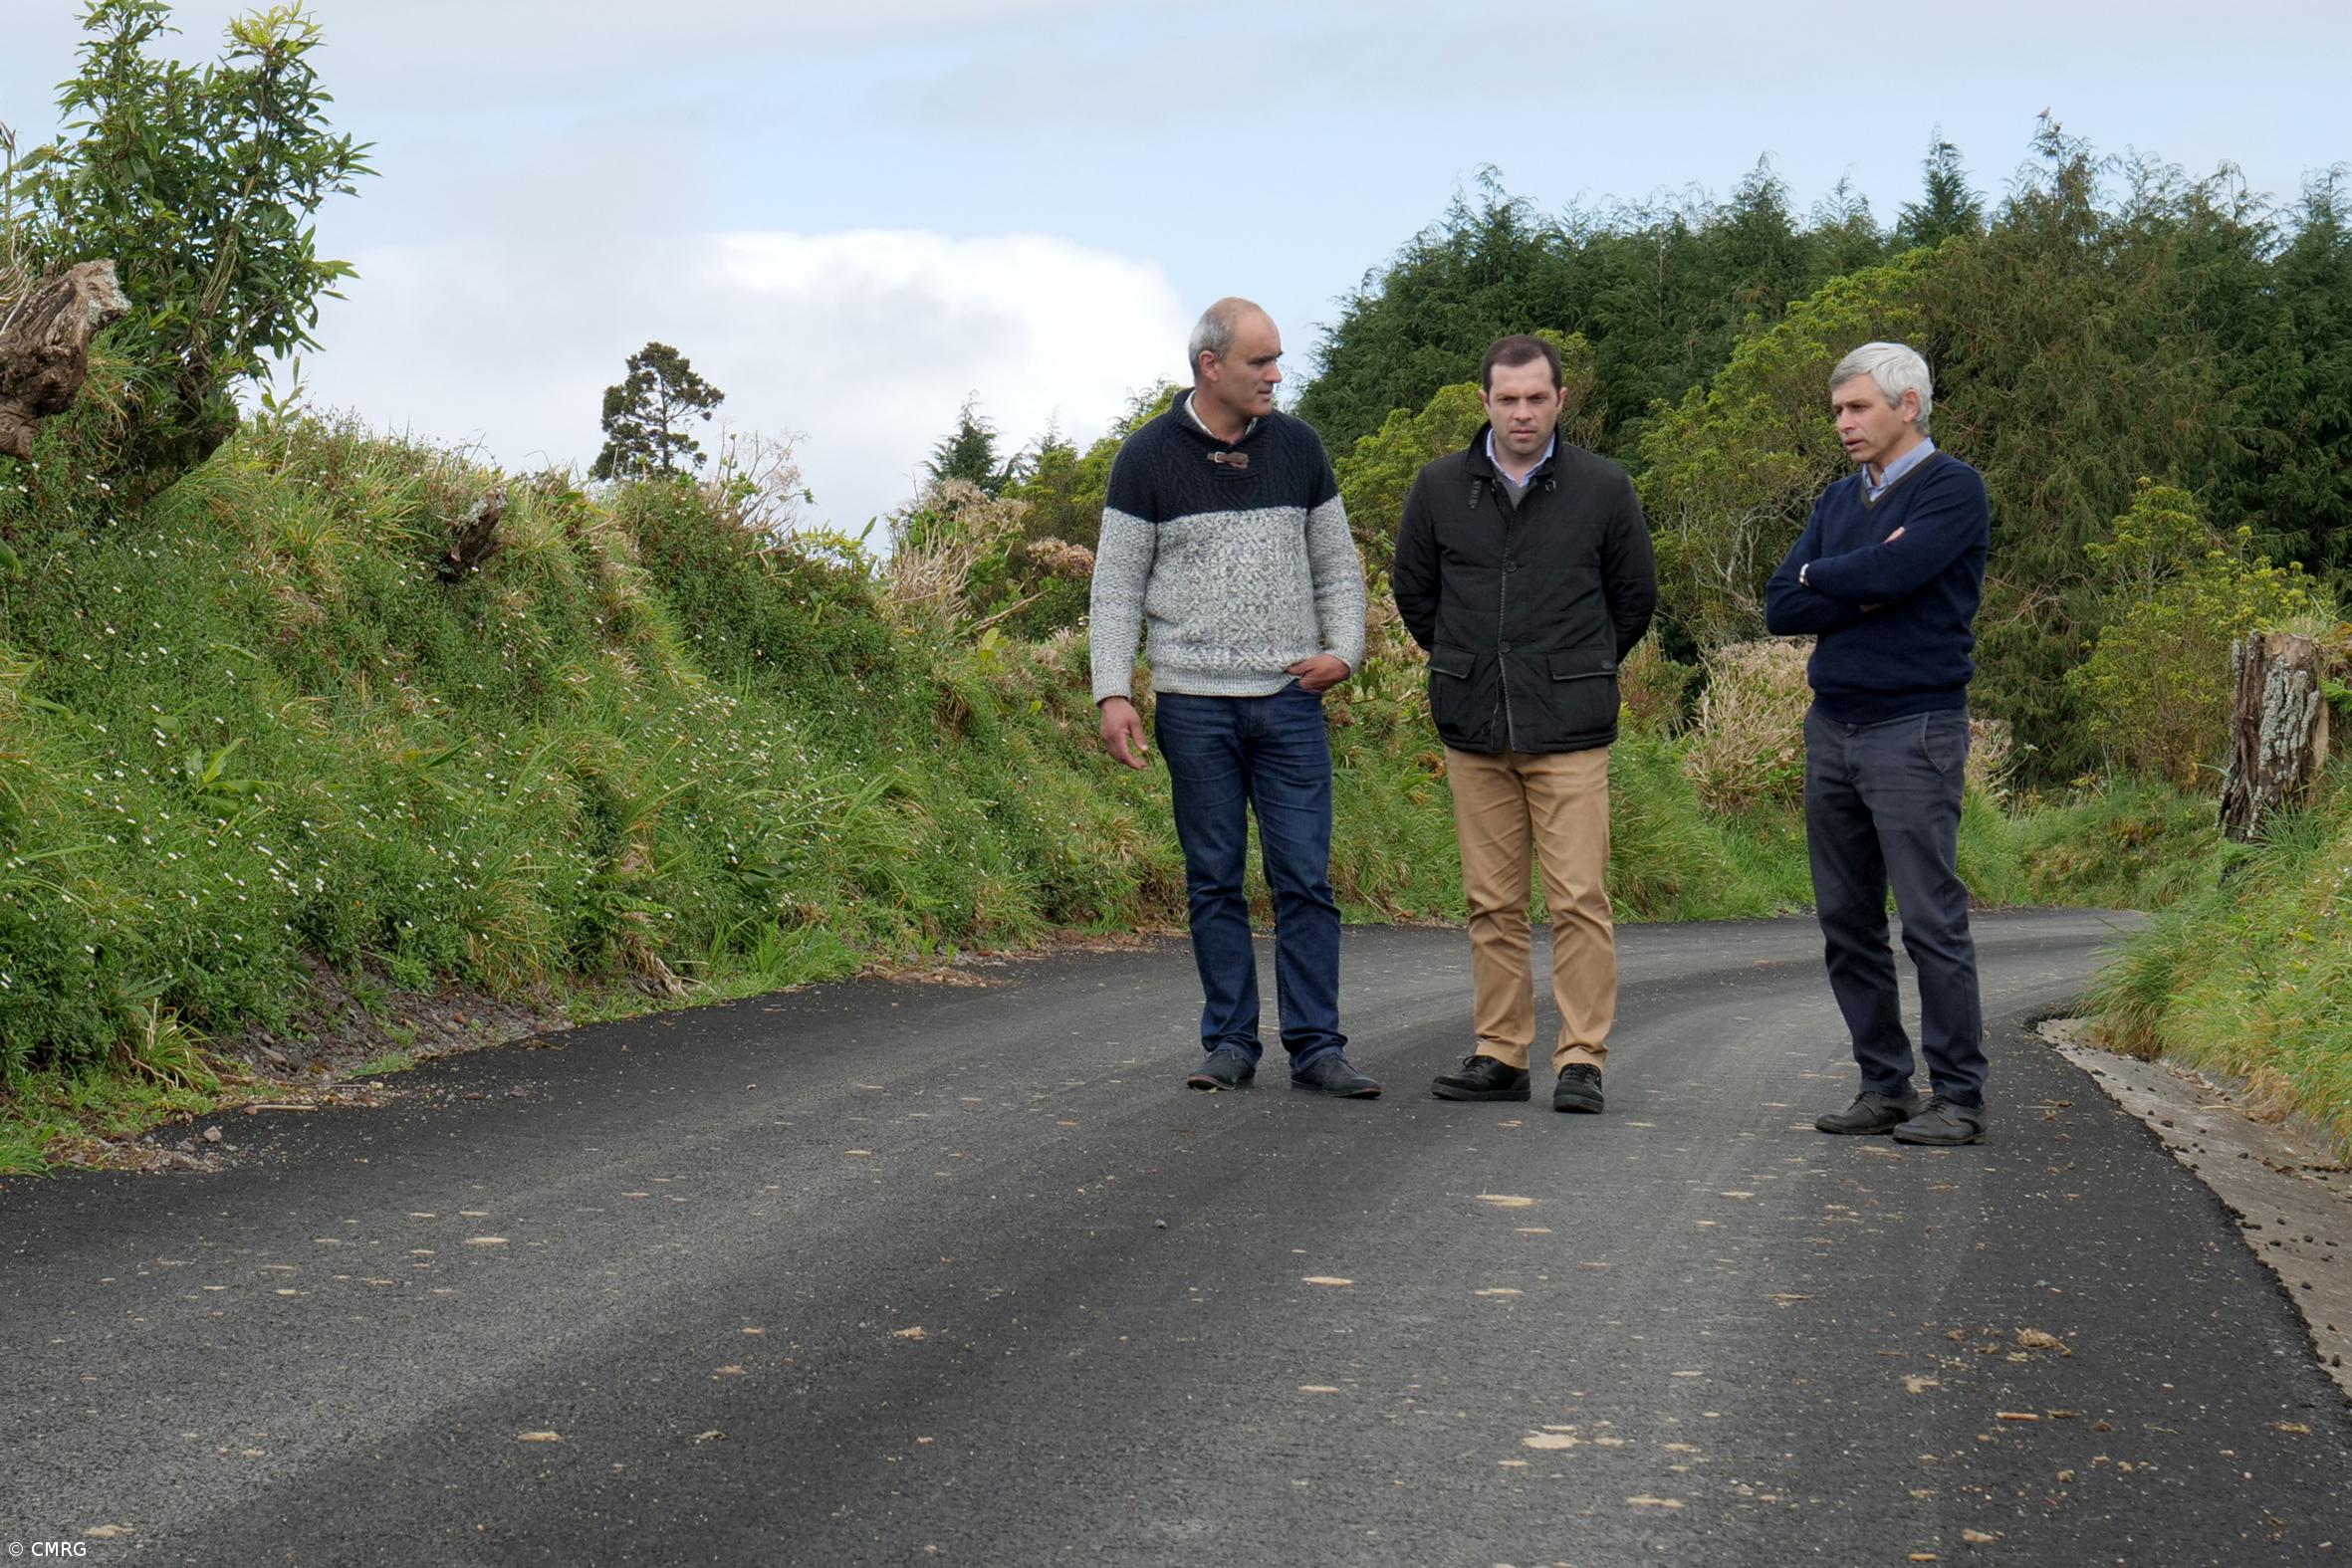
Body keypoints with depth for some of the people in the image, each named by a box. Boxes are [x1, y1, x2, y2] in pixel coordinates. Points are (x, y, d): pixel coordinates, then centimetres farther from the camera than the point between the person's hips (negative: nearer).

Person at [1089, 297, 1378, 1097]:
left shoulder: (1297, 446, 8)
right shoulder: (1148, 457, -1)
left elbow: (1336, 560, 14)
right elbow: (1117, 583, 1)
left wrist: (1344, 648, -2)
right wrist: (1112, 692, -8)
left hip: (1290, 701, 2)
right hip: (1194, 706, -2)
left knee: (1305, 878, -1)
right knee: (1214, 881, 4)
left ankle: (1316, 1046, 3)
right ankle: (1229, 1042, 12)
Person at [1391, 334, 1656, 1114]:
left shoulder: (1602, 487, 0)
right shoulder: (1440, 487, 4)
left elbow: (1635, 595, 12)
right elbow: (1413, 589, 19)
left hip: (1570, 731, -2)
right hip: (1474, 728, 3)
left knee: (1579, 898, -7)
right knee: (1491, 902, 7)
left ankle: (1581, 1058, -3)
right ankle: (1500, 1053, 13)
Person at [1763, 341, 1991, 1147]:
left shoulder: (1953, 489, -5)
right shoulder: (1838, 500, 16)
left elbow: (1892, 571, -21)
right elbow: (1780, 608, 7)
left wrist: (1820, 577, -2)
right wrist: (1864, 590, -9)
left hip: (1913, 729, -7)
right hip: (1832, 726, 7)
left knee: (1932, 920, -8)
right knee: (1847, 923, 8)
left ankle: (1958, 1098, -3)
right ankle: (1884, 1086, 15)